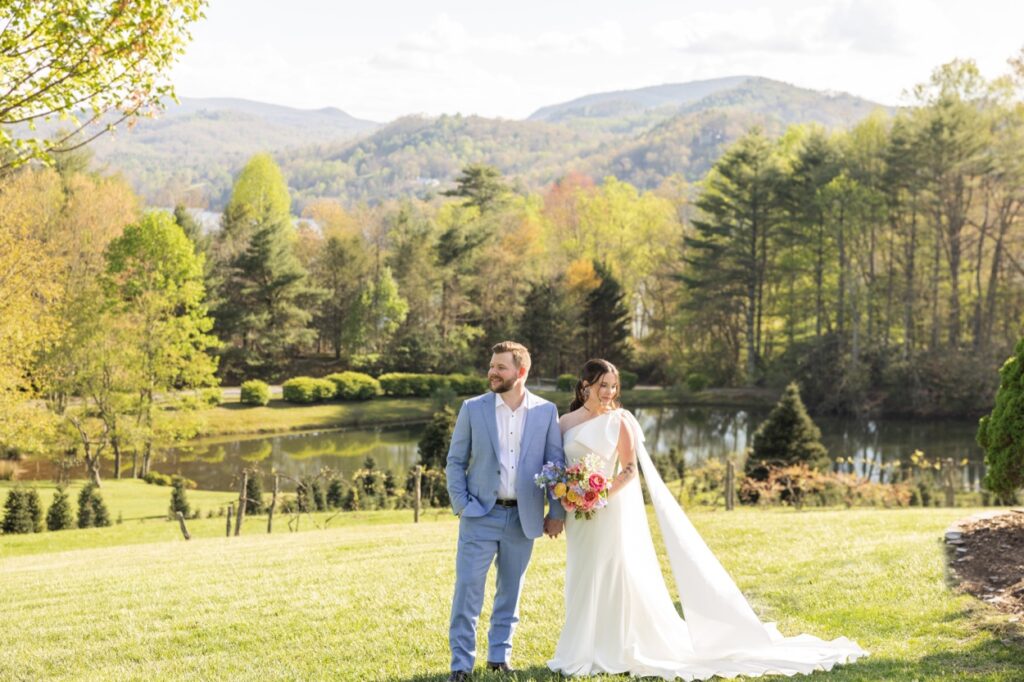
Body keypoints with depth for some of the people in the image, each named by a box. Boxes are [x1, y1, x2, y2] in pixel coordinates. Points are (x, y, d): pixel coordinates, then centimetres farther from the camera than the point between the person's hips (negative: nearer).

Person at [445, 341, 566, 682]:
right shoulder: (473, 409, 0)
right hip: (481, 514, -1)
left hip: (523, 517, 1)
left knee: (510, 590, 11)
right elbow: (455, 461, 4)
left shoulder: (546, 411, 2)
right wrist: (460, 505, -5)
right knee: (468, 588, -5)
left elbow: (556, 464, 4)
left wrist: (556, 512, -1)